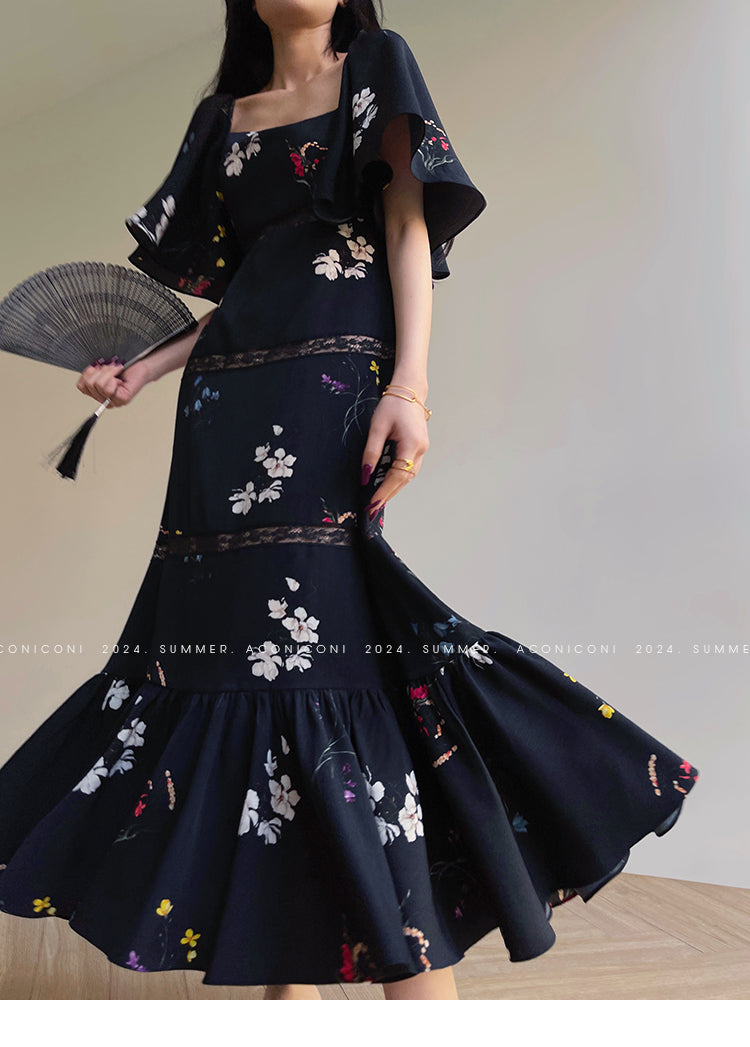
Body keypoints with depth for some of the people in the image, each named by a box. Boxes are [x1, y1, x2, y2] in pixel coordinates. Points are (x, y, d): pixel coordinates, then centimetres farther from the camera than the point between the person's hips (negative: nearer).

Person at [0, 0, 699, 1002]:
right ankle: (290, 989, 8)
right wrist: (144, 370, 12)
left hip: (336, 382, -5)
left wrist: (409, 385, -14)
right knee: (231, 628, -2)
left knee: (311, 637, -17)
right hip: (227, 399, 5)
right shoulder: (222, 117, 24)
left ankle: (419, 986, -8)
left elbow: (410, 229, 0)